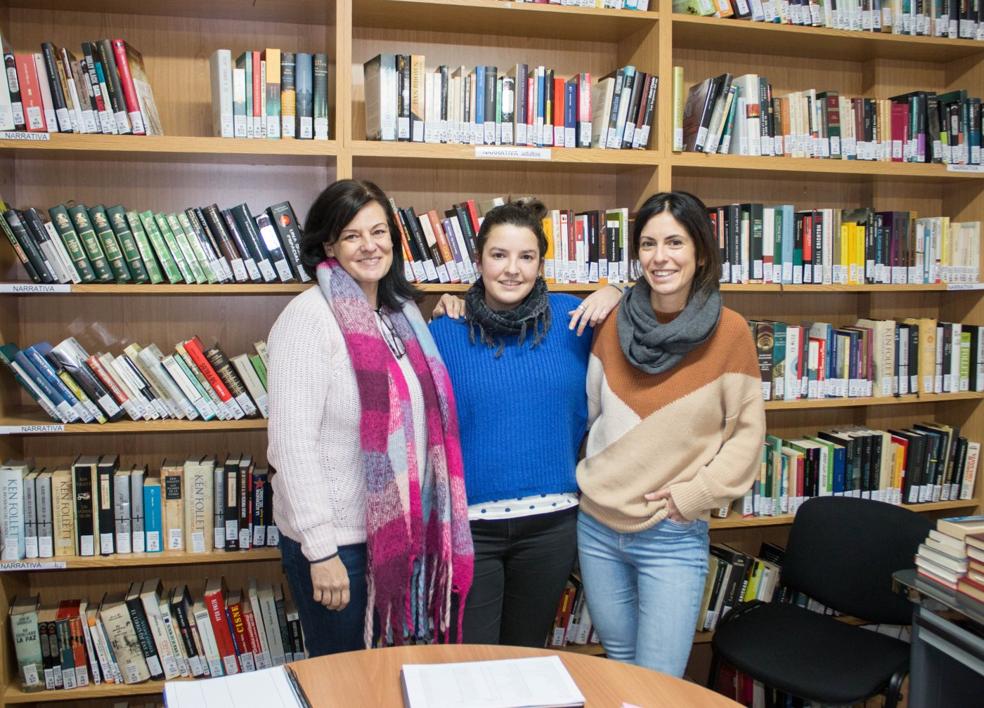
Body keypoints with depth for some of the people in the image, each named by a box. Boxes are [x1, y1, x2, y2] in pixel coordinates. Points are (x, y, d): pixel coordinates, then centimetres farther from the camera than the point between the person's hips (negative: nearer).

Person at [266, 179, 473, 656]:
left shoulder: (401, 312, 6)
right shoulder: (310, 317, -16)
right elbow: (291, 442, -19)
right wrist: (320, 550, -20)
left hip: (397, 528, 7)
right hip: (336, 536, -7)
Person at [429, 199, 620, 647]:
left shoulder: (571, 318, -1)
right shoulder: (444, 333, -3)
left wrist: (615, 296, -2)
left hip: (552, 521, 2)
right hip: (469, 524, -2)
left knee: (527, 654, 20)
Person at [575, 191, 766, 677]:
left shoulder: (729, 331, -10)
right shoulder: (614, 323, -1)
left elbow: (747, 433, -5)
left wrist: (693, 495, -12)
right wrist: (585, 474, 3)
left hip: (673, 537, -3)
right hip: (598, 528, 4)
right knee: (619, 665, 21)